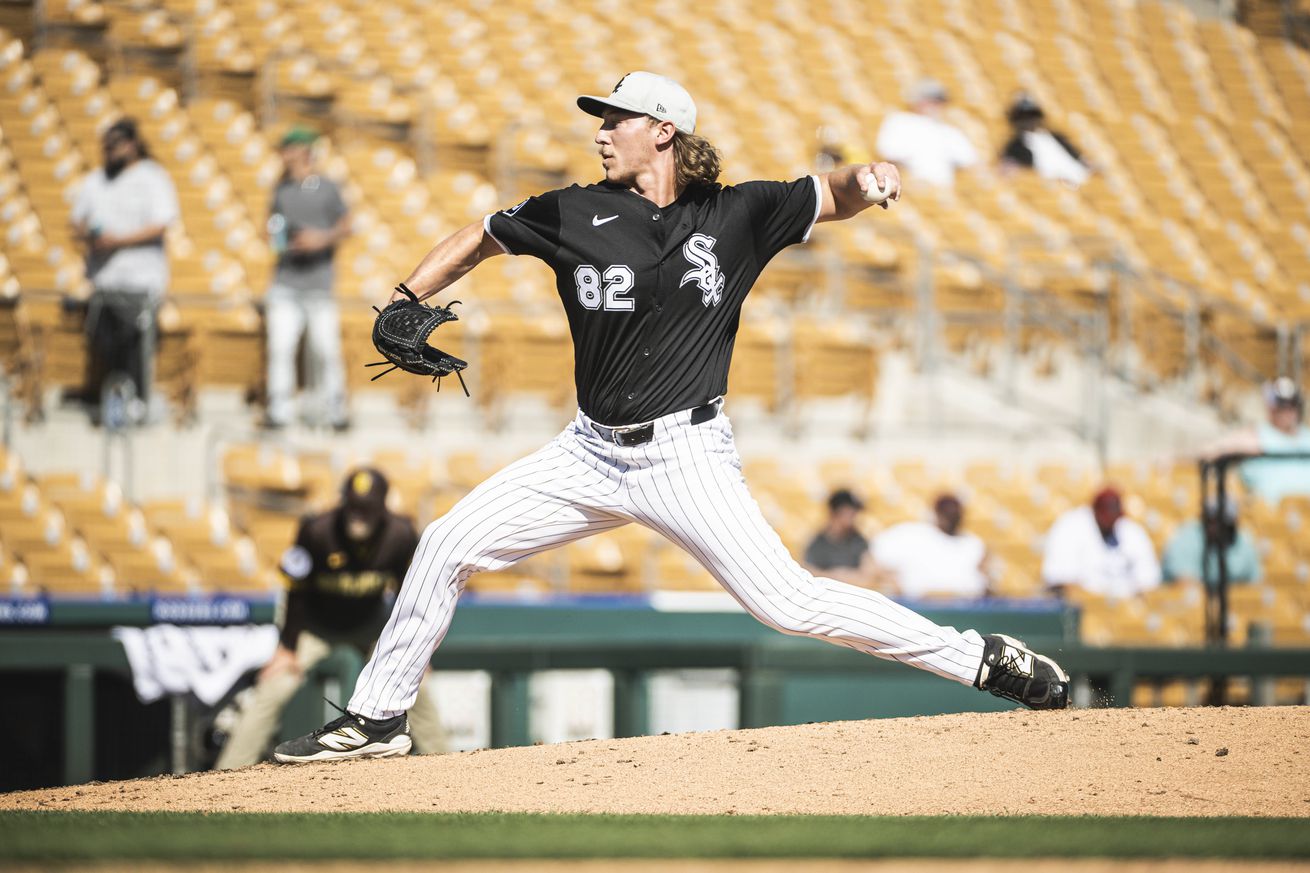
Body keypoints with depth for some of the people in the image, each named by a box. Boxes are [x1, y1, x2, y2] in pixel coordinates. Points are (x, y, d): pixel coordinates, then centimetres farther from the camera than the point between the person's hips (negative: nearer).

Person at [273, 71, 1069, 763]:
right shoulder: (577, 215, 2)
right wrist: (404, 304, 4)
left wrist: (866, 178, -15)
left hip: (685, 456, -4)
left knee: (788, 603, -16)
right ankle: (377, 720, 14)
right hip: (593, 452, 4)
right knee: (448, 546, 0)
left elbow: (833, 199, 7)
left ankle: (986, 661, -6)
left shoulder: (735, 216, -3)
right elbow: (480, 239, 15)